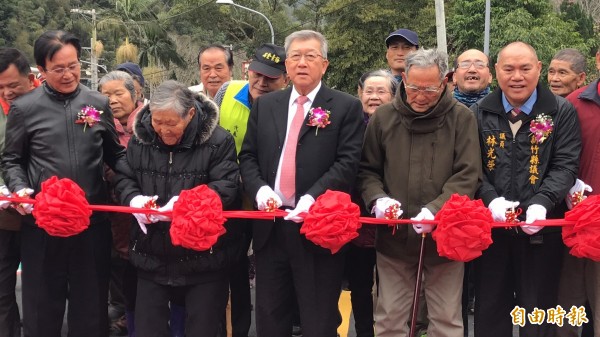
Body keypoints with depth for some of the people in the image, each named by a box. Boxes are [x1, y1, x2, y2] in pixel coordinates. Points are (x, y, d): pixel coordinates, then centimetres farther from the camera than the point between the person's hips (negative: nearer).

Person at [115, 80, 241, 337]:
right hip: (151, 254, 4)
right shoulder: (140, 139, 2)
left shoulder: (218, 141, -11)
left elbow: (227, 188, -16)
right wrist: (134, 199, -12)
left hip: (203, 255, -3)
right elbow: (122, 177, 11)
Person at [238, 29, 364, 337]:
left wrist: (312, 196, -21)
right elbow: (247, 156, 11)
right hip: (270, 226, 4)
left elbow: (348, 162, -9)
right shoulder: (264, 105, 13)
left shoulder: (346, 107, -1)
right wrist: (259, 189, -8)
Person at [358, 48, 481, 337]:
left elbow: (467, 174, -8)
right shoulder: (384, 118, 3)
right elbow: (367, 170, 9)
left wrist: (436, 209, -22)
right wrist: (377, 199, -11)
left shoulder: (461, 118, -3)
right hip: (394, 236, 2)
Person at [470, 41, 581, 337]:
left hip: (540, 227, -1)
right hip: (490, 226, 2)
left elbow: (565, 166, -7)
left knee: (538, 312, 9)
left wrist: (541, 204, -22)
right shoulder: (478, 113, 5)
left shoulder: (562, 112, 0)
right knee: (490, 310, 11)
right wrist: (491, 200, -17)